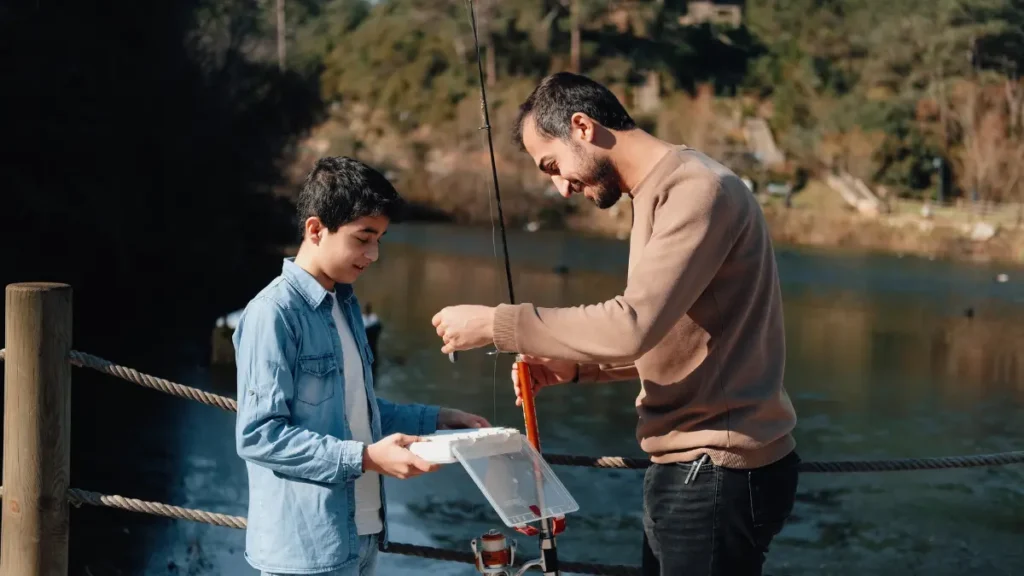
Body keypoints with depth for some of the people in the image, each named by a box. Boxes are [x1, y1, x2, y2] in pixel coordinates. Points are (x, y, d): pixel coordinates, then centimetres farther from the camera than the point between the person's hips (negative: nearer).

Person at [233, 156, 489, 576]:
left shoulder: (345, 304, 11)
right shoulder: (274, 313, -17)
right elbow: (258, 435, -20)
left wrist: (434, 420, 13)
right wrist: (366, 458, -23)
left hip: (361, 533, 9)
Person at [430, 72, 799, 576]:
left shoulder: (697, 189, -17)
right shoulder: (659, 195, 15)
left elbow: (633, 326, -27)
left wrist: (495, 324, -19)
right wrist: (576, 367, 6)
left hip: (719, 473, -9)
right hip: (690, 466, 9)